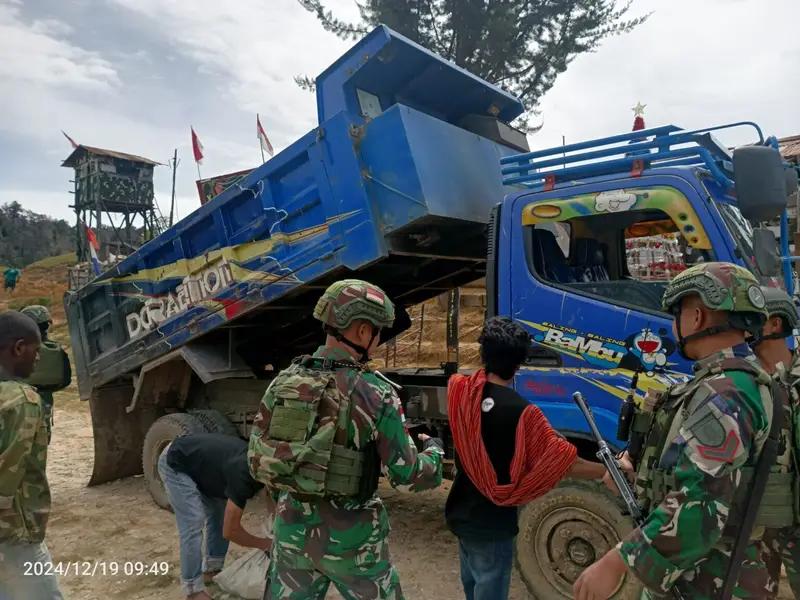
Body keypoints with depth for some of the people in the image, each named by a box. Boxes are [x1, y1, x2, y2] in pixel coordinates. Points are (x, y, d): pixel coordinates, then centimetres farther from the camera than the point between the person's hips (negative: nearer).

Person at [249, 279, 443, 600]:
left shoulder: (284, 380, -4)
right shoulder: (375, 394, -18)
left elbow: (257, 455, 3)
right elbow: (408, 475, -12)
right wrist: (433, 450, 8)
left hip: (293, 527, 5)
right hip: (349, 537, -4)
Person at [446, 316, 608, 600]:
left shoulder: (459, 390, -12)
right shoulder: (521, 412, -26)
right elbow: (564, 462, -20)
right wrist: (607, 471, -8)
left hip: (460, 512, 6)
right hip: (492, 523, -6)